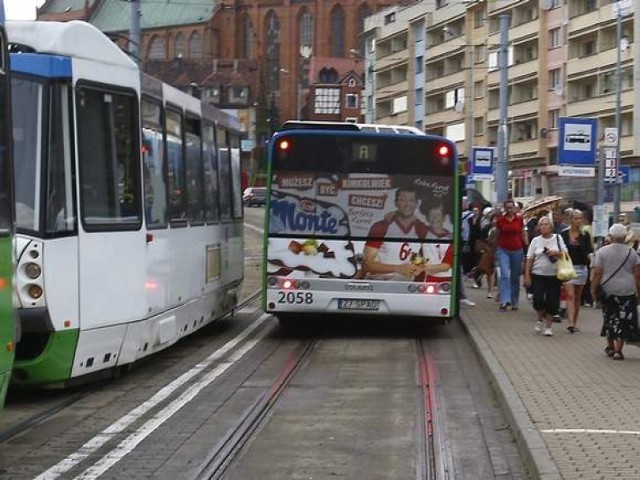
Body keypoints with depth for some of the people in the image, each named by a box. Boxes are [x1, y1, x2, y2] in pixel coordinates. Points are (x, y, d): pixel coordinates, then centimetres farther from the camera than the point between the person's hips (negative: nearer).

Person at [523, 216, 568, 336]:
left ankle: (548, 326, 14)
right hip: (538, 274, 0)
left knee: (552, 301, 0)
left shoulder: (558, 238, 3)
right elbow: (529, 259, 5)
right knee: (538, 299, -12)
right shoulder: (536, 240, 4)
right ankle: (540, 318, 17)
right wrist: (527, 275, 0)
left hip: (554, 275, 0)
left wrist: (556, 252, -16)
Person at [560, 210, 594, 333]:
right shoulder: (564, 235, -1)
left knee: (578, 297, 10)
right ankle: (571, 323, -22)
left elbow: (589, 251, 2)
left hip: (581, 268, 3)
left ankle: (575, 323, 17)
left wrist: (591, 257, -18)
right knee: (570, 295, -13)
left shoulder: (585, 235, 4)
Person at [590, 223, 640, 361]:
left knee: (609, 318, 16)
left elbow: (597, 273, -7)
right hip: (628, 292, 0)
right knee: (623, 320, 2)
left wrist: (593, 289, 1)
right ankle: (618, 350, -3)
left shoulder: (602, 252, -4)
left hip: (608, 290, 0)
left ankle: (610, 347, 26)